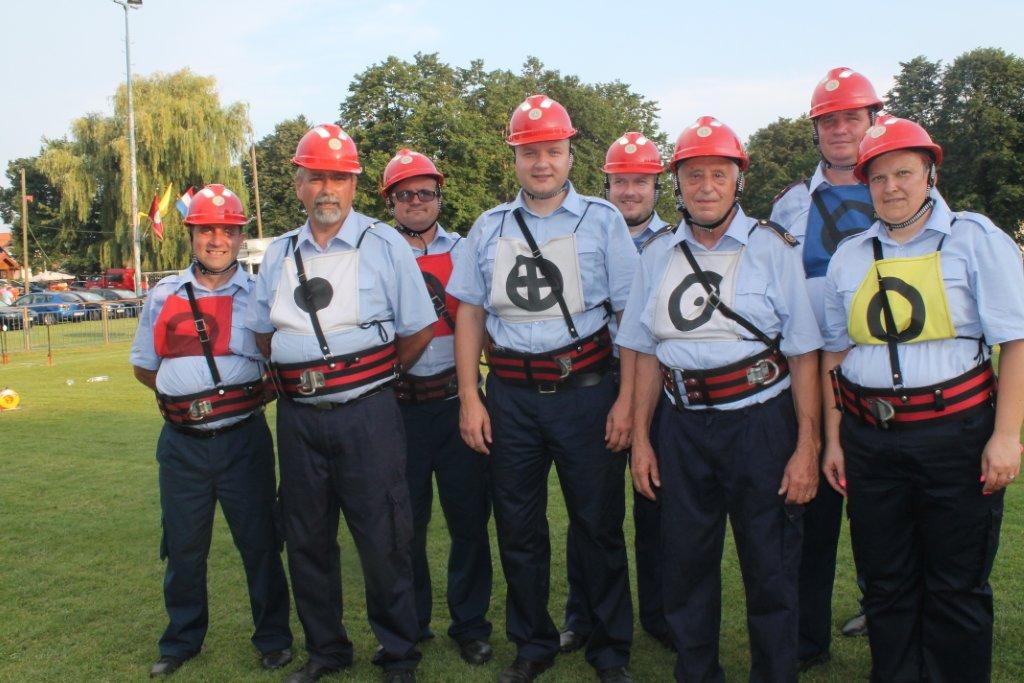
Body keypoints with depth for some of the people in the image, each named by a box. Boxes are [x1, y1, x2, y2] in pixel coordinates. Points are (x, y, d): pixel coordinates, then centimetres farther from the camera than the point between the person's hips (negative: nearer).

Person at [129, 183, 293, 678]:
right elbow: (143, 367, 15)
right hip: (181, 443, 3)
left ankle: (272, 638, 24)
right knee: (182, 546, 14)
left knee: (259, 542, 6)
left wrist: (254, 394, -7)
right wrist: (187, 398, 4)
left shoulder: (259, 296, -1)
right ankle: (181, 641, 34)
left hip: (244, 439, -2)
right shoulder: (163, 296, 7)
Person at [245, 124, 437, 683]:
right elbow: (264, 332, 21)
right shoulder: (279, 254, 11)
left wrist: (373, 380, 7)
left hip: (366, 413, -4)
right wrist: (297, 378, 10)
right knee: (307, 539, 13)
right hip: (298, 416, 5)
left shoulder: (384, 244, -2)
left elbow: (418, 328, 0)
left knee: (383, 540, 1)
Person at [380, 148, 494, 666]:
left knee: (469, 517, 6)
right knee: (405, 524, 10)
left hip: (456, 401, 0)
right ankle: (408, 625, 28)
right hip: (399, 405, 0)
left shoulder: (464, 251, 6)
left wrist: (444, 303, -10)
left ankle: (470, 625, 22)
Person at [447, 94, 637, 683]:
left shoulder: (602, 221, 1)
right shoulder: (490, 229, 10)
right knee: (518, 528, 12)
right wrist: (470, 398, 3)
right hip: (510, 395, 3)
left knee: (599, 525, 7)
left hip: (585, 391, -3)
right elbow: (470, 314, 10)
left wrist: (626, 399, -10)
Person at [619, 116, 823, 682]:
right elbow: (646, 353, 12)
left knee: (770, 569, 6)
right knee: (686, 564, 13)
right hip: (682, 427, 4)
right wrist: (639, 439, 8)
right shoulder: (658, 257, 9)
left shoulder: (773, 248, -2)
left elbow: (803, 354, -5)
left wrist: (806, 447, -9)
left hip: (760, 423, -3)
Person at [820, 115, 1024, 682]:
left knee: (958, 587, 8)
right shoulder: (849, 257, 10)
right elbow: (835, 354, 13)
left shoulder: (975, 238, 0)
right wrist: (833, 439, 8)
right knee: (886, 583, 13)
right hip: (869, 439, 3)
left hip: (956, 434, -3)